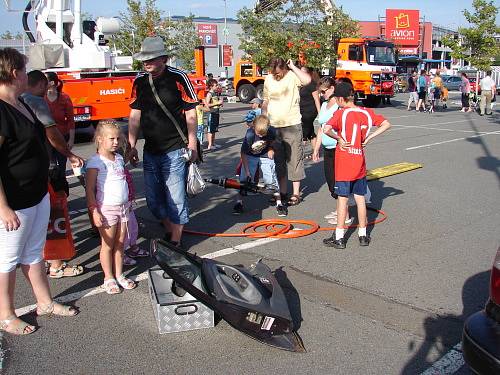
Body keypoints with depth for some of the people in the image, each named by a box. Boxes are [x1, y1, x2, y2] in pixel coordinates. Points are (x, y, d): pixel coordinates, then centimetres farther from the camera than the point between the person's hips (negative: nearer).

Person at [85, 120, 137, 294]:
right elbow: (89, 189, -16)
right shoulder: (96, 161, -14)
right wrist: (94, 211, -20)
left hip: (123, 206, 6)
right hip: (107, 208, -6)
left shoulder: (119, 158, 8)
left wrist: (128, 202, 20)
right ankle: (109, 278, 18)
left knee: (120, 243, 13)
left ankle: (119, 275, 24)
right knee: (108, 245, 6)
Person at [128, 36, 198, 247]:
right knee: (153, 198, 12)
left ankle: (175, 242, 13)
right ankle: (169, 230, 33)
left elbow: (190, 113, -7)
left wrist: (192, 145, -10)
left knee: (175, 198, -1)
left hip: (175, 150, -6)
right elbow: (135, 115, 10)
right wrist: (131, 145, 5)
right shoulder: (140, 82, 7)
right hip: (150, 150, 6)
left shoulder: (178, 78, -9)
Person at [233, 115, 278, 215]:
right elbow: (243, 153, -21)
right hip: (250, 156, -1)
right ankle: (239, 202, 2)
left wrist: (270, 149, -10)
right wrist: (247, 171, -22)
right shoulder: (249, 135, -29)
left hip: (265, 156, 1)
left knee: (271, 180, -7)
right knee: (244, 179, -8)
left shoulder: (272, 132, -22)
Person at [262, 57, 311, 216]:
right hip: (273, 126, 4)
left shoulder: (292, 76, -6)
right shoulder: (268, 79, 8)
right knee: (278, 162, 8)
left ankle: (296, 194, 15)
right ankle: (282, 194, 18)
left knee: (294, 160, 2)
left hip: (292, 125, -4)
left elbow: (307, 80, -27)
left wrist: (292, 66, -16)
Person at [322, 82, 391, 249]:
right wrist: (369, 138, 4)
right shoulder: (366, 112, 3)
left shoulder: (341, 113, -12)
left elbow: (327, 130, -27)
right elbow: (386, 124, 7)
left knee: (342, 198, 1)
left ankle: (339, 238, 8)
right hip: (360, 163, 5)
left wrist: (339, 138, -11)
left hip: (343, 163, -5)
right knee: (360, 198, 13)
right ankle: (363, 234, 22)